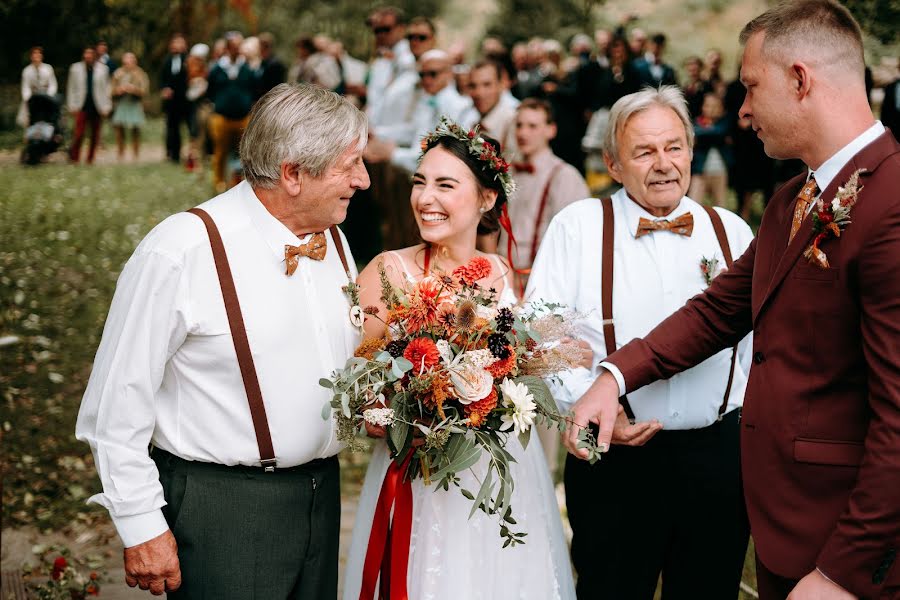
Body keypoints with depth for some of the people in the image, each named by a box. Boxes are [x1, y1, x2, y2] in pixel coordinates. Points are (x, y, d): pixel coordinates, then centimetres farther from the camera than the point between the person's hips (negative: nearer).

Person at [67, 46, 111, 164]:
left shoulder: (103, 69, 4)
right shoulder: (75, 68, 5)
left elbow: (106, 88, 6)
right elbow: (71, 88, 8)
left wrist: (106, 107, 1)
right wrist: (72, 106, 2)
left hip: (97, 107, 1)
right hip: (82, 107, -1)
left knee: (95, 136, 5)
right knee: (79, 133, -10)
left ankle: (90, 159, 15)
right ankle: (74, 158, -2)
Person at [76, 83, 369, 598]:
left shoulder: (333, 240, 5)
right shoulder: (180, 252, -18)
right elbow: (118, 398, -14)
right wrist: (142, 527, -12)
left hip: (320, 493, 7)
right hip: (221, 511, -7)